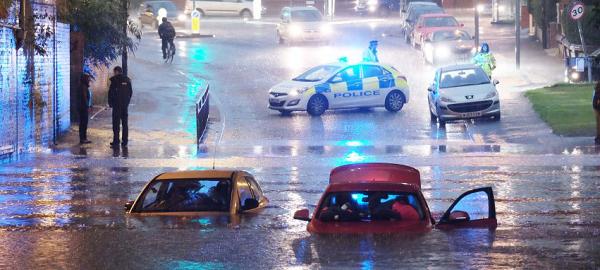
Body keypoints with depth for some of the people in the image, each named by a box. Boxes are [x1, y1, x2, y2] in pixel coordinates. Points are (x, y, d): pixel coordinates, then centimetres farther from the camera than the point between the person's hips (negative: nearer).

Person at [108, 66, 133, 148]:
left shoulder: (115, 79, -9)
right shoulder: (127, 80, 8)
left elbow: (111, 92, -9)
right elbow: (131, 92, 12)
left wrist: (110, 102, 0)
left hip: (117, 104, -6)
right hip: (125, 104, 6)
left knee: (116, 123, -3)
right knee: (124, 123, 10)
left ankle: (116, 141, -6)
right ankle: (125, 141, 10)